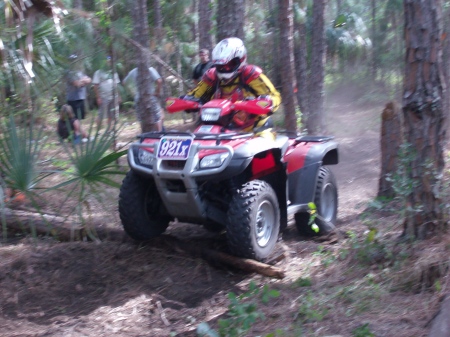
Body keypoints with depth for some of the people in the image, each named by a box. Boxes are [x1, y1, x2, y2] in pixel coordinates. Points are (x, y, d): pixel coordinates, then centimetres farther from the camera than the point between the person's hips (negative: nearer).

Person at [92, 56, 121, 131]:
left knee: (111, 116, 7)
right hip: (103, 98, -5)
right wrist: (98, 98, -13)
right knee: (100, 116, -5)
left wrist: (118, 96, 11)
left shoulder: (114, 73, 13)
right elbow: (96, 86, -6)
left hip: (113, 97, 5)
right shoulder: (99, 72, -3)